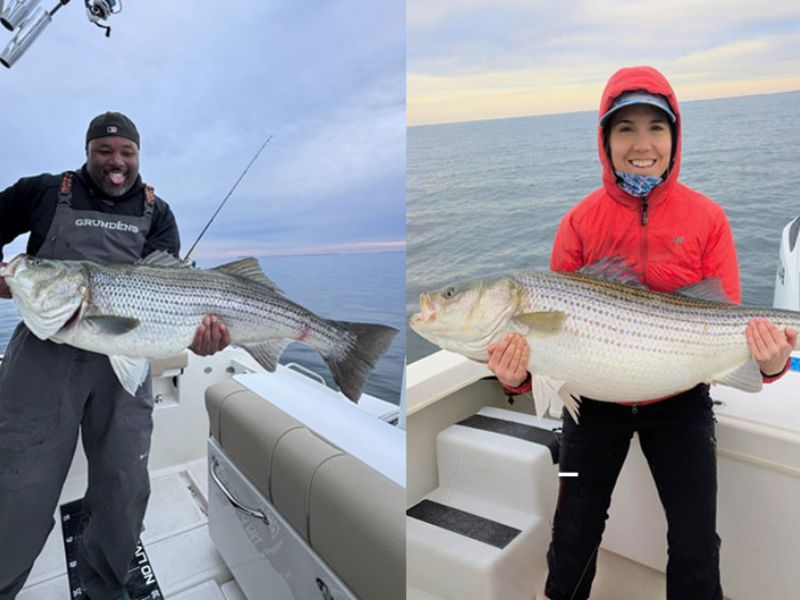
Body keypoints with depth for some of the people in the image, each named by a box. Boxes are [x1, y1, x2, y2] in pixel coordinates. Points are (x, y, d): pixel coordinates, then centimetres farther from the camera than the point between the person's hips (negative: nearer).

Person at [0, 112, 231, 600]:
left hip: (125, 362, 1)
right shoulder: (42, 192, 7)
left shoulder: (156, 212, 9)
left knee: (124, 493, 7)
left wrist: (197, 327, -25)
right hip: (44, 356, -1)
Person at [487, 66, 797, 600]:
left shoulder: (706, 218, -8)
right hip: (595, 401, 1)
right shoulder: (581, 221, -8)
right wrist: (521, 372, -26)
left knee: (696, 548, 9)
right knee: (574, 535, 14)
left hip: (680, 402, 0)